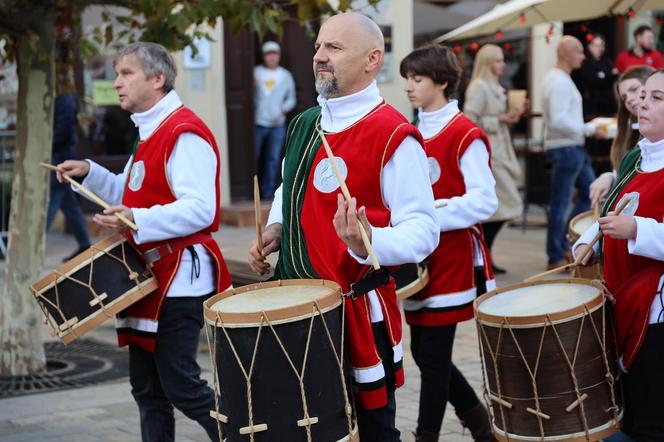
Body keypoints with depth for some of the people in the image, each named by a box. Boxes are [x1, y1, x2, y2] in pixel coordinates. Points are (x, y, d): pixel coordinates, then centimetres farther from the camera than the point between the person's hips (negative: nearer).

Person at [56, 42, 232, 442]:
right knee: (147, 386, 12)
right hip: (150, 275, 10)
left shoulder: (184, 132, -15)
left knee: (180, 385, -9)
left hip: (180, 277, -10)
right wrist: (90, 173, 14)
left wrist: (138, 221, -33)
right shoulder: (151, 132, 17)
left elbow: (200, 209, -24)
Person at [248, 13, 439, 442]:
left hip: (357, 311, -7)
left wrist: (369, 244, -37)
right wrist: (276, 230, 7)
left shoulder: (394, 136, -16)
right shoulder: (305, 124, 9)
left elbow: (422, 231, -18)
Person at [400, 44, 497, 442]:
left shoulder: (466, 135, -11)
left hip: (450, 261, -8)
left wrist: (432, 214, -23)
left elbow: (484, 201, -18)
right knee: (424, 351, 13)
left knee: (433, 356, -2)